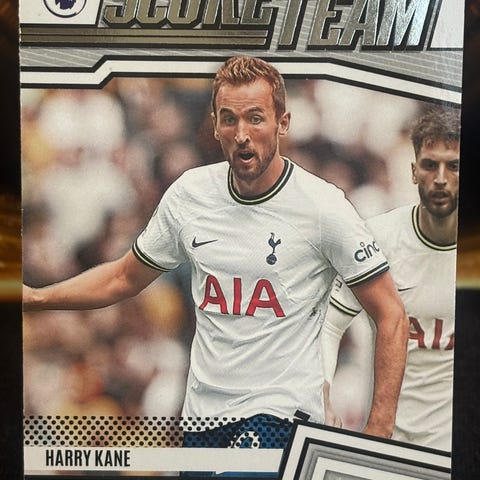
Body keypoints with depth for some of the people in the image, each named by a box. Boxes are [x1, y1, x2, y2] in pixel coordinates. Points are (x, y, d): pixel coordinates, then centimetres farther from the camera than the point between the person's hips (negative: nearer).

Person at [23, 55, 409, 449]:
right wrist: (35, 297, 3)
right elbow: (125, 277, 12)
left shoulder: (322, 206, -13)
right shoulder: (188, 194, -1)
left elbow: (392, 316, -7)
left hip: (282, 413, -4)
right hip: (202, 408, 5)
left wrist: (379, 430, -11)